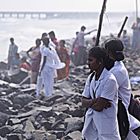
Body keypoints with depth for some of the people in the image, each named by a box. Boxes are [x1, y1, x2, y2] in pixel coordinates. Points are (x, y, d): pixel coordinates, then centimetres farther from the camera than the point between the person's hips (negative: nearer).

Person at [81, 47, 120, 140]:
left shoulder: (109, 80, -19)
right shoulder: (90, 78, 5)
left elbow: (99, 106, -21)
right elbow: (84, 102, 3)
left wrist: (90, 103, -4)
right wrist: (95, 101, -14)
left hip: (106, 126, -7)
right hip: (90, 124, 7)